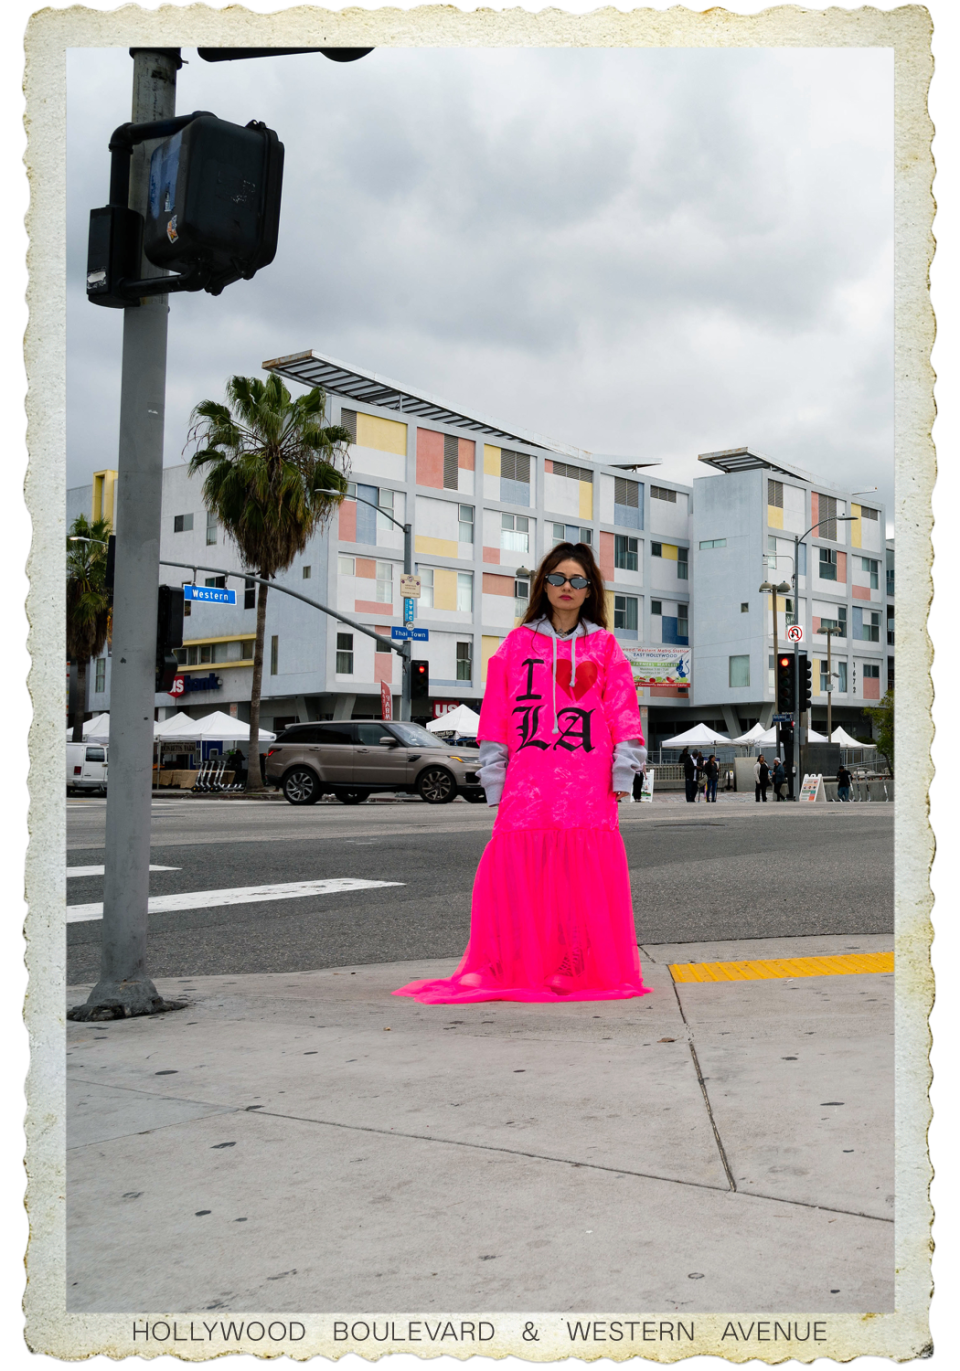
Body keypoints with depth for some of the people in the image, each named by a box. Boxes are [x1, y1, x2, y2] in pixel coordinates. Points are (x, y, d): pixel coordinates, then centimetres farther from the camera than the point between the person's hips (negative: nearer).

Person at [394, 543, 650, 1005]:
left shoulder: (604, 646, 13)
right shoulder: (518, 643, 13)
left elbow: (622, 711, 8)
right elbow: (495, 715, 10)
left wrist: (623, 771, 0)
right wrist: (494, 778, 3)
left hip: (587, 782, 0)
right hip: (528, 781, 0)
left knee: (583, 875, -3)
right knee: (510, 869, -7)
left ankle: (576, 967, 7)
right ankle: (496, 966, 2)